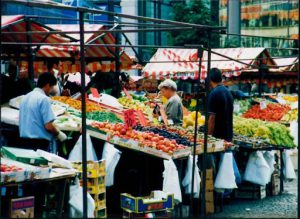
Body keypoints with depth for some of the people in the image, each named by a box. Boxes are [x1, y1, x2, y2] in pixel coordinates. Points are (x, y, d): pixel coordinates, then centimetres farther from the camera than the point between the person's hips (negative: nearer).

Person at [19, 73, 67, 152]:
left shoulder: (26, 97, 11)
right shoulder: (44, 99, -12)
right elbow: (48, 126, -17)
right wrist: (59, 134, 2)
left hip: (24, 140, 8)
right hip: (39, 142, -8)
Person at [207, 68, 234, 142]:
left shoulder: (214, 94, -14)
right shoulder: (228, 92, 10)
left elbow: (212, 117, -18)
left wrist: (209, 136, -14)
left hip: (218, 136, -8)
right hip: (228, 135, 8)